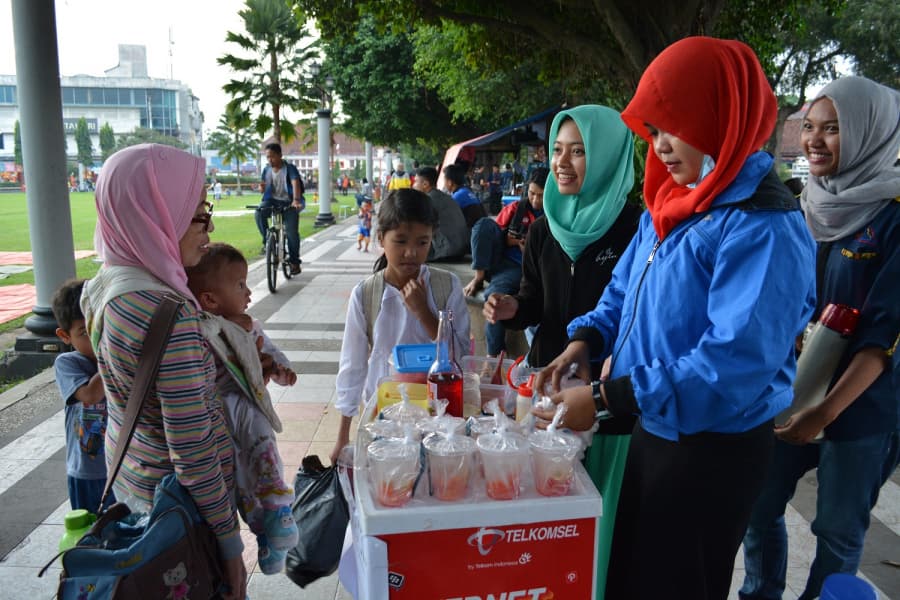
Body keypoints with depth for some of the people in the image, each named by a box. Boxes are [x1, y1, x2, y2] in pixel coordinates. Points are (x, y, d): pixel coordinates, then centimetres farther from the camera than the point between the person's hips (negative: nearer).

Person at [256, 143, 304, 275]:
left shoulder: (289, 168, -10)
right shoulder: (267, 169, 6)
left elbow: (296, 183, -27)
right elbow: (262, 189, 12)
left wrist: (296, 199, -46)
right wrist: (261, 187, -14)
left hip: (288, 203, -4)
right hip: (272, 201, 4)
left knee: (292, 231, -14)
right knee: (259, 212, -29)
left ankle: (294, 262, 3)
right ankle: (267, 241, -11)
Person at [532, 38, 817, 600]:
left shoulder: (763, 226, -24)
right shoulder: (673, 204, 4)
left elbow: (736, 362, -31)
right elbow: (626, 288, 13)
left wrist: (607, 399, -30)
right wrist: (586, 341, -6)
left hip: (714, 450, -8)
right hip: (653, 427, 8)